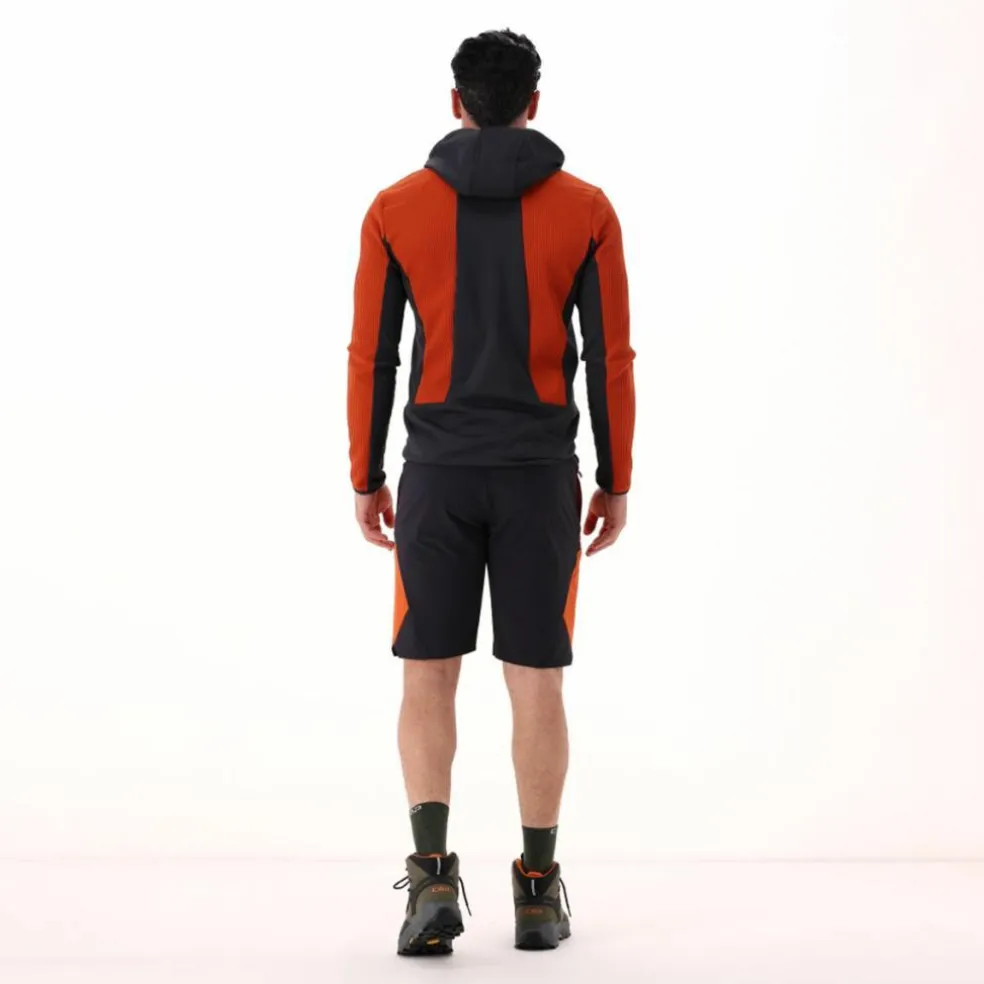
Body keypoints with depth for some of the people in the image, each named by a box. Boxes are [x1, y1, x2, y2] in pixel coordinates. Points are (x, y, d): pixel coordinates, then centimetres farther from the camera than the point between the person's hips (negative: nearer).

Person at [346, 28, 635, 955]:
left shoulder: (398, 208, 0)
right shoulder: (585, 209, 0)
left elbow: (371, 358, -1)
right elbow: (612, 359, -1)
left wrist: (366, 479, 8)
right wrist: (615, 481, 8)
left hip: (438, 473, 0)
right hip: (539, 476, 0)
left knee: (428, 677, 7)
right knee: (536, 679, 7)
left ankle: (432, 872, -8)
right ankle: (538, 892, 12)